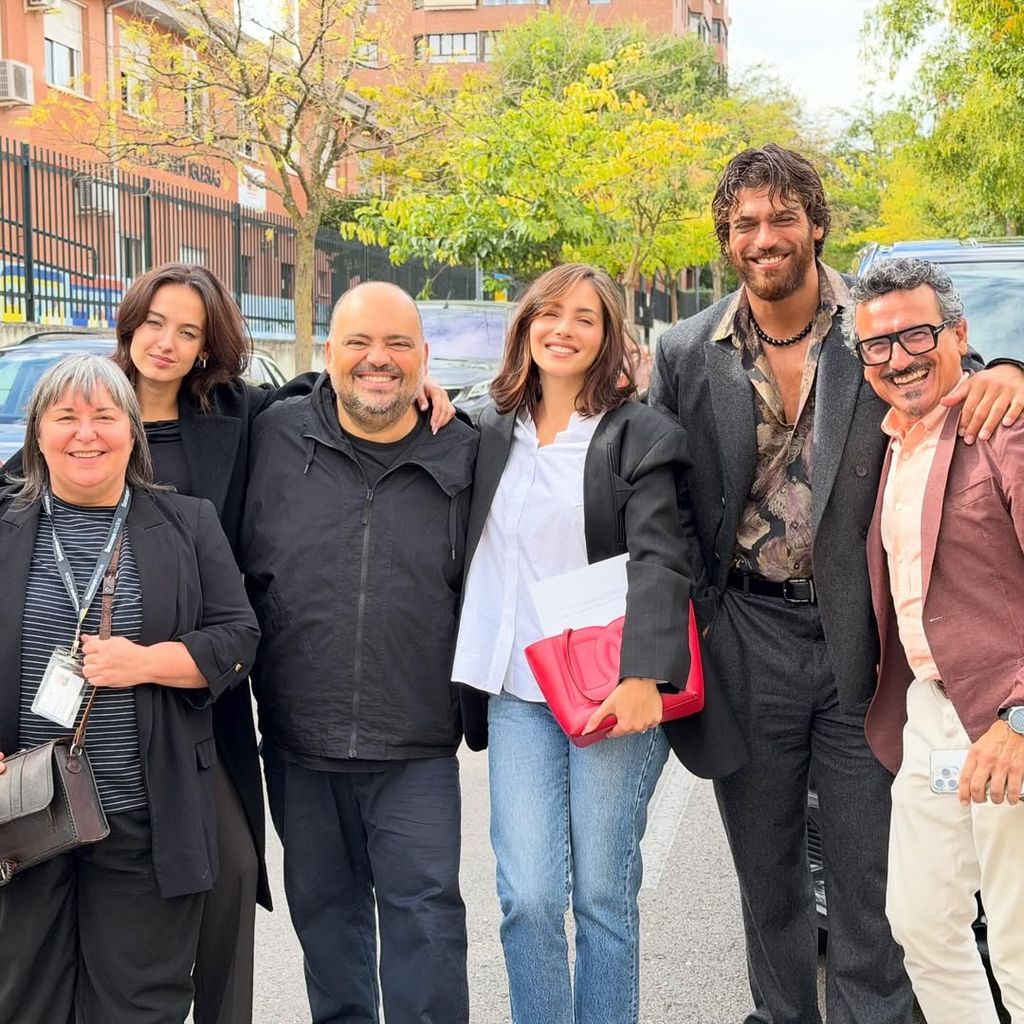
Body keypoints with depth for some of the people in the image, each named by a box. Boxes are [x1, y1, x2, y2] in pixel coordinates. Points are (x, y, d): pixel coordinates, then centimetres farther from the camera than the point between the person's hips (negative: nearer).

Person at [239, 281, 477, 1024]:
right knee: (323, 906, 16)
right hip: (298, 739, 2)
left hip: (416, 747, -1)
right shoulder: (277, 435, -1)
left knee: (425, 912, 1)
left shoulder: (463, 456, -1)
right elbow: (236, 571, 6)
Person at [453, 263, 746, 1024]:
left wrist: (642, 676, -25)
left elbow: (662, 562, -11)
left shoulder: (640, 436, -1)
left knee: (604, 896, 5)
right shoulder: (493, 435, 12)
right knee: (527, 898, -2)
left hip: (616, 691, -3)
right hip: (518, 692, 3)